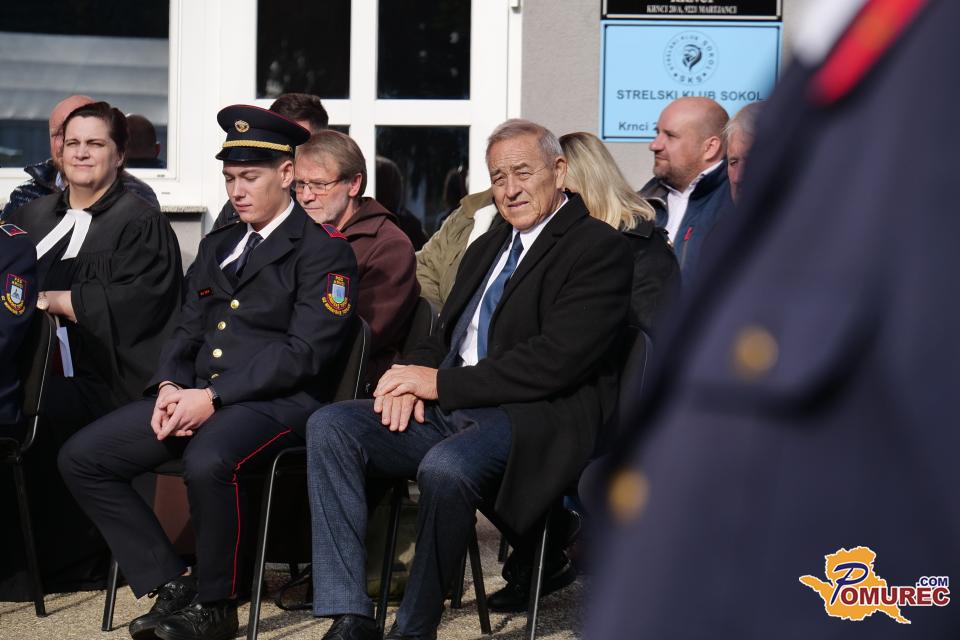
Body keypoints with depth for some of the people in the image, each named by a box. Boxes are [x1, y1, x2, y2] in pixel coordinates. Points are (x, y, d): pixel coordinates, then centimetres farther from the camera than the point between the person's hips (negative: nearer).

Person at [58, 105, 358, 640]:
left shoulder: (324, 248, -2)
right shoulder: (218, 245, 23)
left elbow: (305, 353, -12)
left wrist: (213, 397, -18)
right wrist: (170, 387, -2)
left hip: (279, 401, -8)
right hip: (197, 396, 8)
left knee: (208, 462, -39)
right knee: (81, 457, -8)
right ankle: (170, 584, -5)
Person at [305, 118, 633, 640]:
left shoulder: (600, 248, -3)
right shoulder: (487, 248, 24)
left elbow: (559, 359, -15)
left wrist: (441, 382, -12)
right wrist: (415, 378, -2)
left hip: (531, 420, -8)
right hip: (447, 410, 8)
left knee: (445, 467, -37)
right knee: (329, 426, -13)